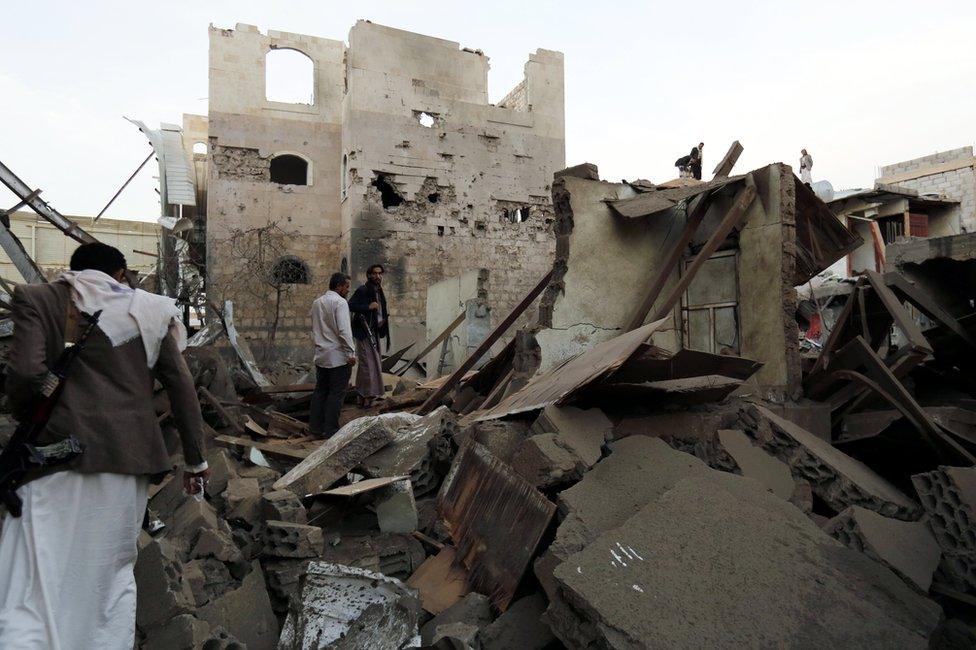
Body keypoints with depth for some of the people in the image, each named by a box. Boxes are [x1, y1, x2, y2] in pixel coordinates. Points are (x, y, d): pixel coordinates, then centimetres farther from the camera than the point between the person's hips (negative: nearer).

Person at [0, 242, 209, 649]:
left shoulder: (36, 299, 4)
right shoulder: (148, 310, 10)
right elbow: (181, 387, 6)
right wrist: (195, 459, 12)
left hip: (60, 453, -3)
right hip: (128, 457, 3)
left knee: (34, 585, 0)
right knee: (114, 573, 17)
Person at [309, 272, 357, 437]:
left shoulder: (317, 302, 13)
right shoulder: (340, 302, -12)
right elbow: (344, 330, -20)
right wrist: (351, 352, -18)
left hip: (321, 355, 8)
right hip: (338, 356, -8)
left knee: (320, 391, 13)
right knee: (336, 393, -1)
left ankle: (316, 426, 17)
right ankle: (330, 430, 2)